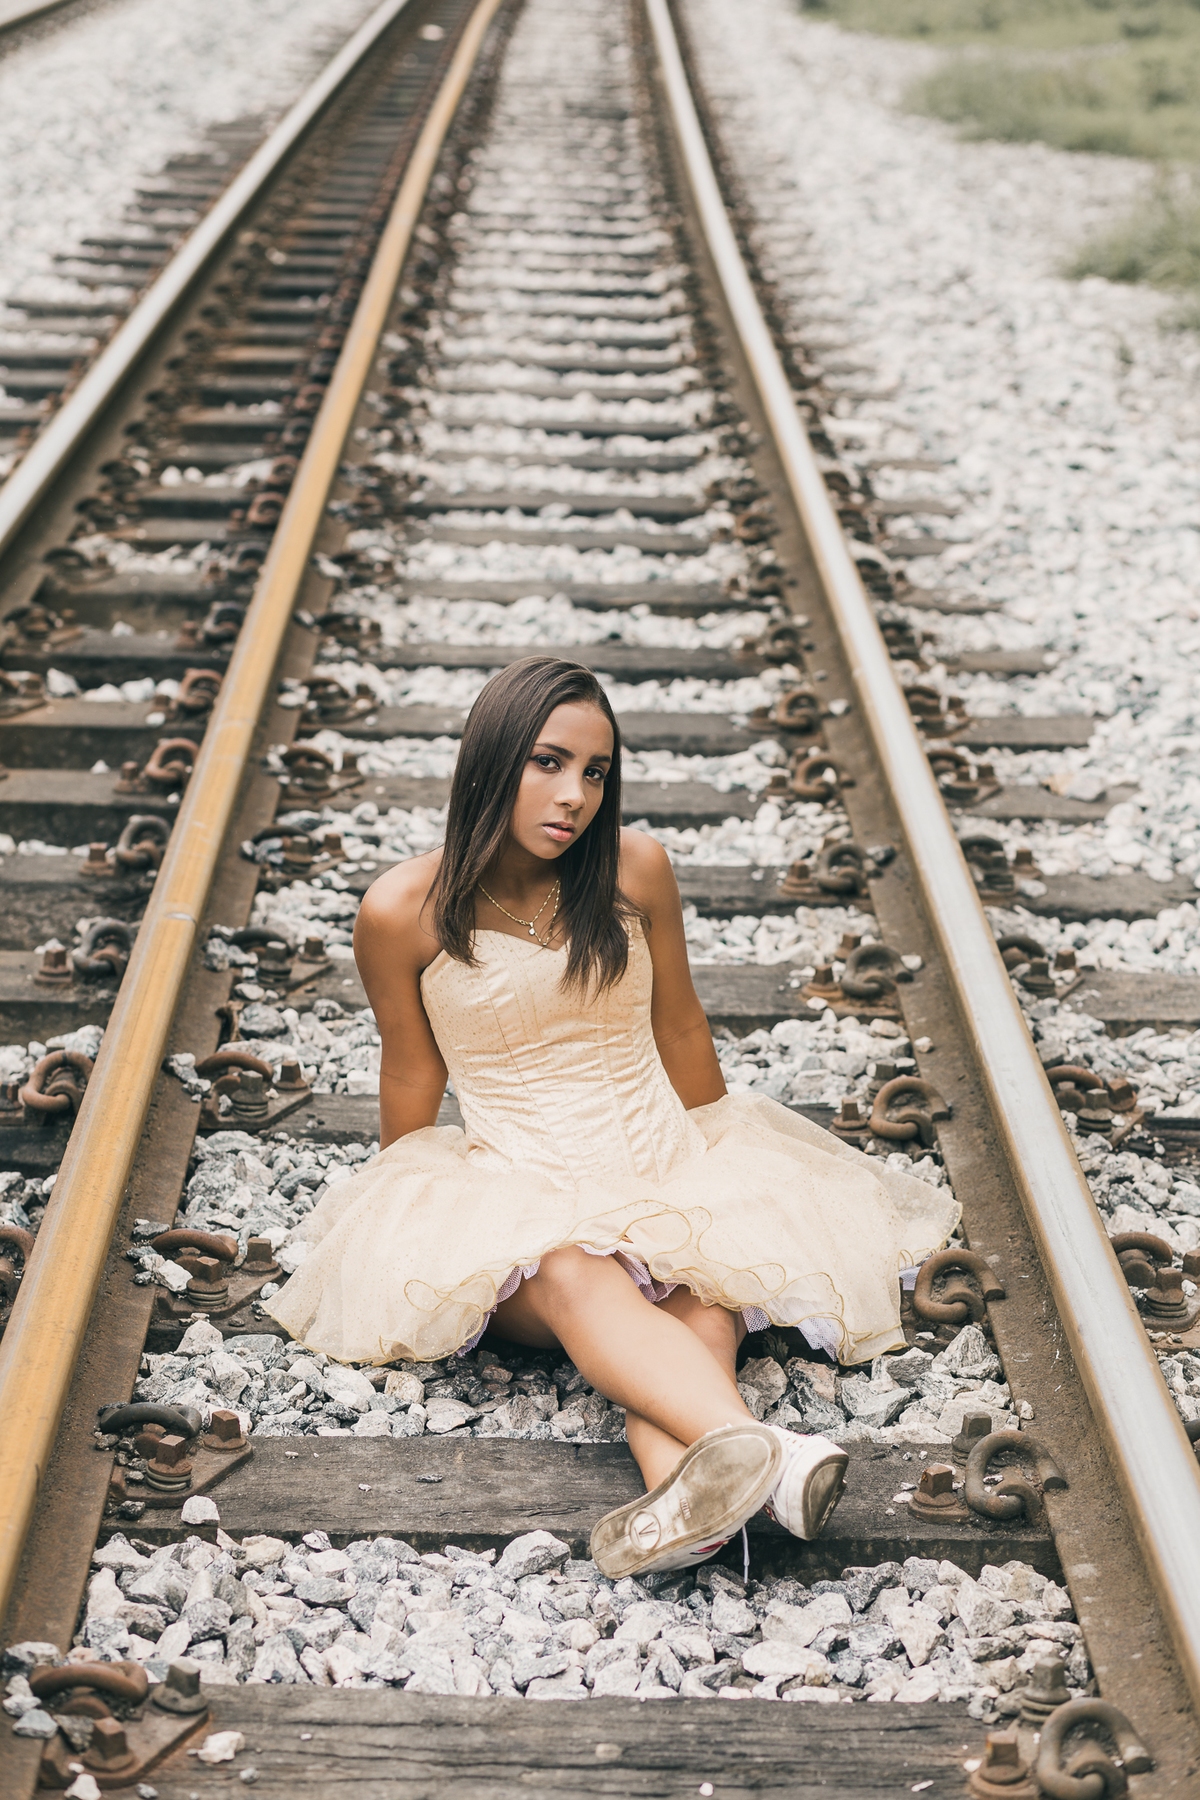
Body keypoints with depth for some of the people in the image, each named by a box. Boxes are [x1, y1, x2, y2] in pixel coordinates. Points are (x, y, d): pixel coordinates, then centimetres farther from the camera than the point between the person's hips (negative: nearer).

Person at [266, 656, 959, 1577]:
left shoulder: (635, 868, -3)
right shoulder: (402, 913, -8)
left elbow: (681, 1032, 9)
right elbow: (413, 1075, 6)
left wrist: (721, 1168, 19)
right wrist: (404, 1212, 16)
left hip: (663, 1165, 3)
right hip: (514, 1188, -3)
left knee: (705, 1293, -30)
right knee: (575, 1281, -36)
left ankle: (678, 1482, -56)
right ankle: (768, 1451, -59)